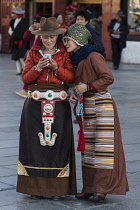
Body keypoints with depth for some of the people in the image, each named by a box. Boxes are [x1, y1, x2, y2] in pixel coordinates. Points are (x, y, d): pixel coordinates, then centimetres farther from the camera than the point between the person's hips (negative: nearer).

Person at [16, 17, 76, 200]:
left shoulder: (64, 54, 9)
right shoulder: (33, 53, 11)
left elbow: (71, 77, 1)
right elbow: (25, 78, 5)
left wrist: (56, 68, -13)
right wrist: (37, 68, -11)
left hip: (59, 104, -1)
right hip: (36, 103, 1)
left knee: (57, 143, -3)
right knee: (35, 142, -3)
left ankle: (56, 187, 2)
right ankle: (36, 185, 4)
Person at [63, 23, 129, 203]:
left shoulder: (94, 57, -13)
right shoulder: (77, 59, 13)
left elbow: (108, 78, -19)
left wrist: (88, 87, -18)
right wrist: (75, 93, 4)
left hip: (101, 105, -9)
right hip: (86, 106, 9)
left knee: (103, 146, -5)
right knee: (88, 146, 9)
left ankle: (102, 189, -3)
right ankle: (89, 188, 15)